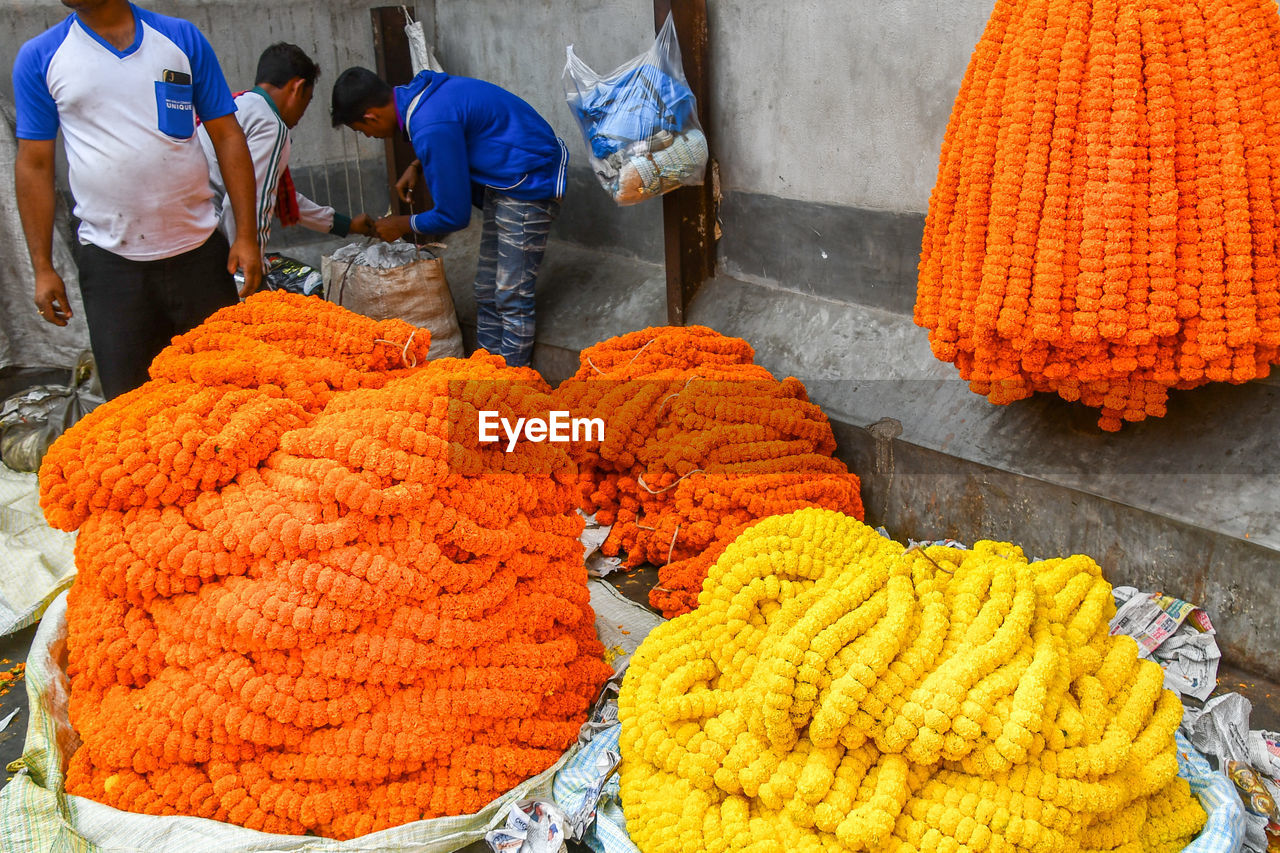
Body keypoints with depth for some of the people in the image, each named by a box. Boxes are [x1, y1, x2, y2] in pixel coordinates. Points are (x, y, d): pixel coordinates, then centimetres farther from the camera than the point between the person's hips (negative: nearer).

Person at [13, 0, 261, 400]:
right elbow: (34, 165, 4)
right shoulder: (39, 58, 3)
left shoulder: (182, 38, 5)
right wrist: (42, 267, 0)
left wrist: (246, 234, -4)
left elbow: (228, 137, 4)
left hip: (198, 249, 1)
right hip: (109, 261, 0)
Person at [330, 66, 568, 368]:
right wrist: (418, 168, 9)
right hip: (505, 180, 10)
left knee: (511, 297, -6)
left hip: (530, 183, -10)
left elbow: (454, 215, -21)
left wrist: (403, 225, -3)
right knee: (487, 289, 14)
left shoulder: (431, 129, -28)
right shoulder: (419, 91, 1)